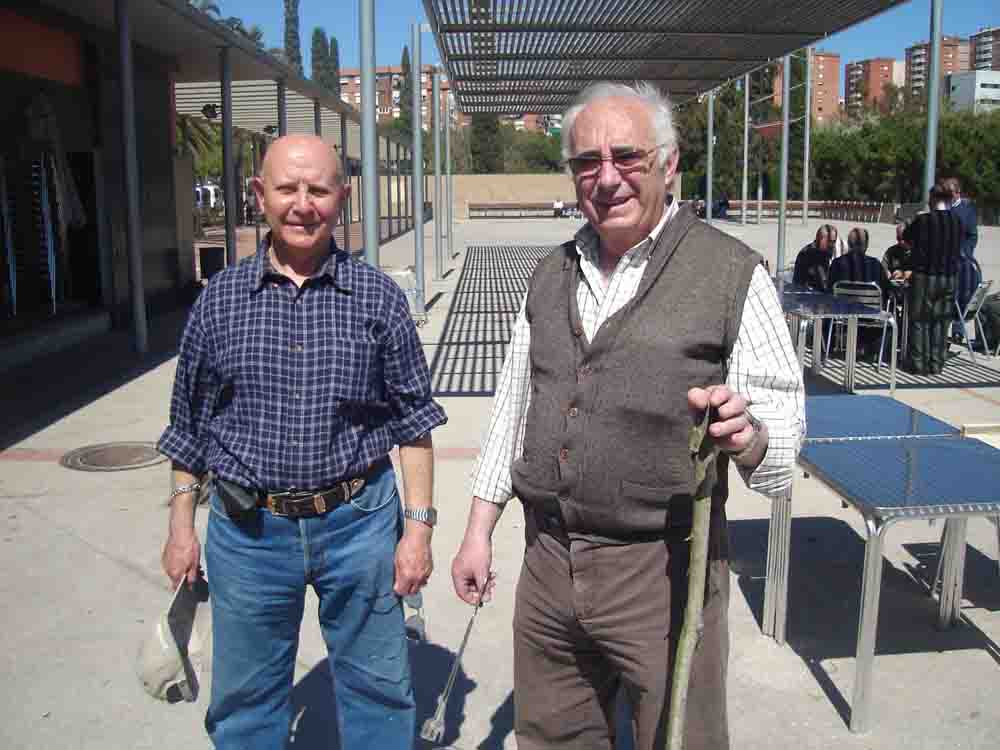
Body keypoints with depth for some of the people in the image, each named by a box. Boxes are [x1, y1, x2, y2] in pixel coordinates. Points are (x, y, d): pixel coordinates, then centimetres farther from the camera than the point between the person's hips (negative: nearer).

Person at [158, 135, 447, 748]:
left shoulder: (378, 296, -3)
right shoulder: (221, 298, 1)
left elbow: (414, 420, 0)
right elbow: (190, 424, 9)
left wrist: (418, 526, -3)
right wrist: (182, 526, 9)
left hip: (358, 521, -1)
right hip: (247, 530, 1)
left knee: (379, 692, 14)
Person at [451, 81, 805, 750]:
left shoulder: (732, 273, -7)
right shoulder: (551, 275, 9)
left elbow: (782, 420, -7)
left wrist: (745, 434, -31)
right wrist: (479, 532, 15)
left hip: (663, 567, -4)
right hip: (548, 561, 5)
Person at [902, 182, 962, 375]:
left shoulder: (922, 220, -12)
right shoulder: (957, 222, 0)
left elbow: (906, 237, 5)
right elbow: (958, 249, 12)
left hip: (924, 277, -3)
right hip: (949, 278, 3)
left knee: (920, 321, 6)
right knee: (940, 323, 10)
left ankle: (919, 364, 6)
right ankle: (936, 365, 12)